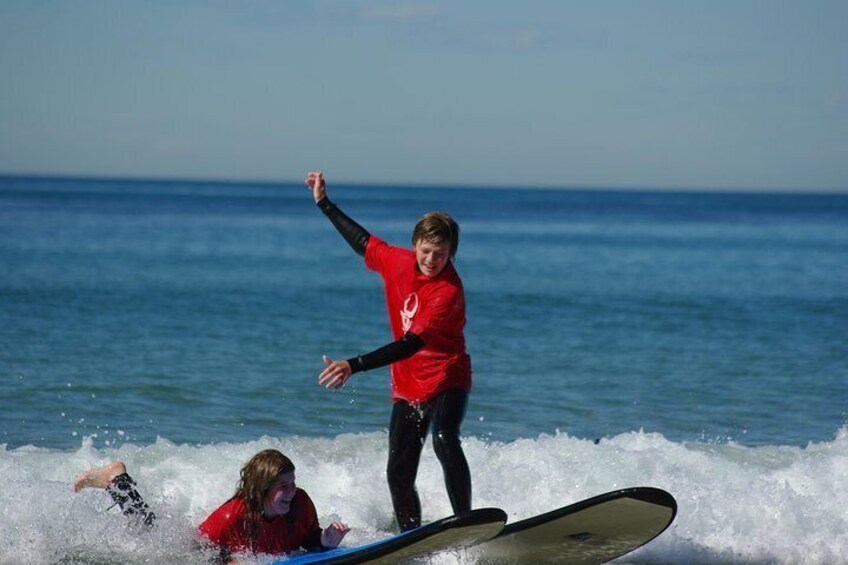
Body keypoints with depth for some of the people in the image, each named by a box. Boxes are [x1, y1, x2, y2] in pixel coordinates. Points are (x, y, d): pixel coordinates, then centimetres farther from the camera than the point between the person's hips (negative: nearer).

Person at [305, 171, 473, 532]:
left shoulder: (448, 291, -24)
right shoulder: (398, 261, -3)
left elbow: (412, 344, -32)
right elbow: (363, 243, 20)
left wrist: (353, 366, -40)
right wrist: (324, 204, 25)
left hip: (446, 379, -7)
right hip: (407, 387, 7)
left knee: (444, 440, -33)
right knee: (399, 475, 4)